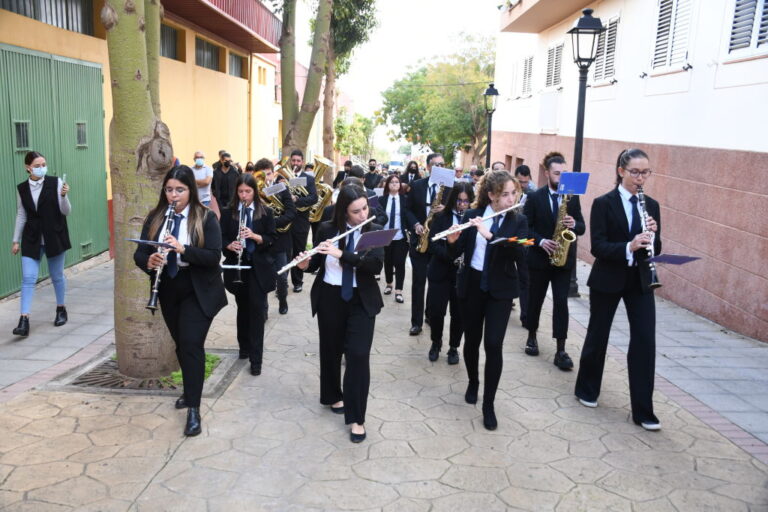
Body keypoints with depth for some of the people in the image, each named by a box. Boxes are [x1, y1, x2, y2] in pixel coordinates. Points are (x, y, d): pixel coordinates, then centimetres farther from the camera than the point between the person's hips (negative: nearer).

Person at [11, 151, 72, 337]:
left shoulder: (56, 183, -5)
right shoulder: (21, 189, 3)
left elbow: (66, 211, -7)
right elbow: (21, 216, 10)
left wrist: (64, 196, -25)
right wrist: (16, 240, 9)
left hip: (54, 237, -1)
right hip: (31, 239, 2)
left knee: (57, 276, 11)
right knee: (28, 278, -6)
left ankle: (61, 309, 32)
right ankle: (24, 320, -7)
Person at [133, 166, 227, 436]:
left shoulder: (206, 218, -10)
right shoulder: (155, 218, 1)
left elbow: (214, 256, -19)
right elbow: (139, 253, -3)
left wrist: (183, 249, -32)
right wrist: (149, 261, -26)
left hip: (198, 291, -5)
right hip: (169, 290, 5)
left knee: (191, 343, -12)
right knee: (181, 343, 16)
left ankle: (194, 409, -6)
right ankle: (190, 392, 37)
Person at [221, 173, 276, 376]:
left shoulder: (265, 212, 0)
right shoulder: (228, 212, 3)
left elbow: (272, 239, -2)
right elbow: (222, 238, 2)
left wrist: (255, 236, -20)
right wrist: (229, 246, -20)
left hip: (259, 268, -2)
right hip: (237, 267, 2)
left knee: (257, 310, -5)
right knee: (242, 308, 14)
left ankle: (256, 358, -2)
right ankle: (244, 347, 32)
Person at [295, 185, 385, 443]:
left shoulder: (375, 231, -6)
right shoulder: (326, 229, -2)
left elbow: (376, 265, -20)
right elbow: (317, 264, 4)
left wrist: (341, 254, -28)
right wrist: (306, 264, -19)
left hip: (361, 301, -2)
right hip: (329, 298, 2)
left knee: (358, 355, -9)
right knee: (330, 350, 15)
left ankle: (357, 418, -1)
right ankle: (333, 396, 40)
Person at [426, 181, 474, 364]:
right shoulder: (441, 217, -1)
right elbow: (433, 245, -9)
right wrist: (452, 255, -26)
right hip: (440, 272, 0)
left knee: (459, 313, 5)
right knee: (435, 311, 3)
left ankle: (453, 347, 26)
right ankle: (436, 342, 29)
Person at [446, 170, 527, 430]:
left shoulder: (518, 220, -3)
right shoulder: (472, 216, -2)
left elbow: (519, 253, -20)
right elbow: (457, 253, -4)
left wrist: (490, 235, -29)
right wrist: (453, 240, -26)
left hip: (500, 288, -1)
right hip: (472, 285, 1)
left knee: (493, 344, -8)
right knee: (472, 339, 11)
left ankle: (489, 404, 5)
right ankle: (473, 382, 38)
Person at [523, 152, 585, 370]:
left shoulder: (573, 198, 4)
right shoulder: (534, 197, -3)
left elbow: (582, 228, 5)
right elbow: (526, 227, -4)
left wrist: (573, 224, -17)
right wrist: (541, 241, -19)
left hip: (564, 258, 1)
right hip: (539, 258, -1)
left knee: (561, 302, -4)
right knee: (535, 299, 12)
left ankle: (561, 350, -2)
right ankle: (532, 336, 32)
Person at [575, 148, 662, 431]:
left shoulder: (651, 205, 6)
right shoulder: (604, 203, -8)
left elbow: (656, 249, 6)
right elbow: (598, 247, -15)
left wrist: (652, 236, -16)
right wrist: (629, 247, -30)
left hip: (640, 281, 3)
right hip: (607, 280, -3)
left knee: (645, 341, -3)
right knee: (598, 335, 11)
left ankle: (643, 410, 6)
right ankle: (587, 389, 33)